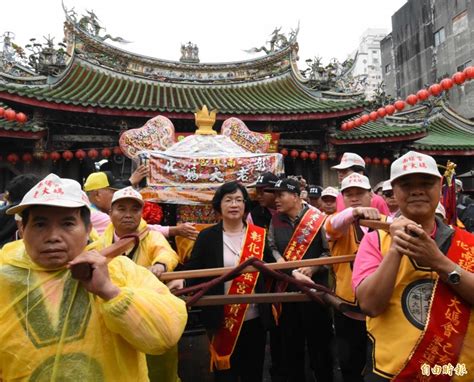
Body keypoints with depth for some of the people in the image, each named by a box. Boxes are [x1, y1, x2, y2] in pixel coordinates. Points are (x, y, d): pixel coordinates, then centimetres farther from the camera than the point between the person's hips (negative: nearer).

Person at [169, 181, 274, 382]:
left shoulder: (259, 236, -2)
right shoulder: (207, 236, -5)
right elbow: (193, 268, -7)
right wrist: (181, 279, -26)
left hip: (254, 318, 2)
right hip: (221, 320, -1)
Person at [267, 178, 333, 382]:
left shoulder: (318, 219, -10)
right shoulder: (276, 220, 5)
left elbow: (330, 251, -8)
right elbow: (271, 246, 6)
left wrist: (313, 268, -18)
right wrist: (279, 259, -12)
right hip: (286, 286, 5)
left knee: (318, 338, 10)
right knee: (290, 338, 18)